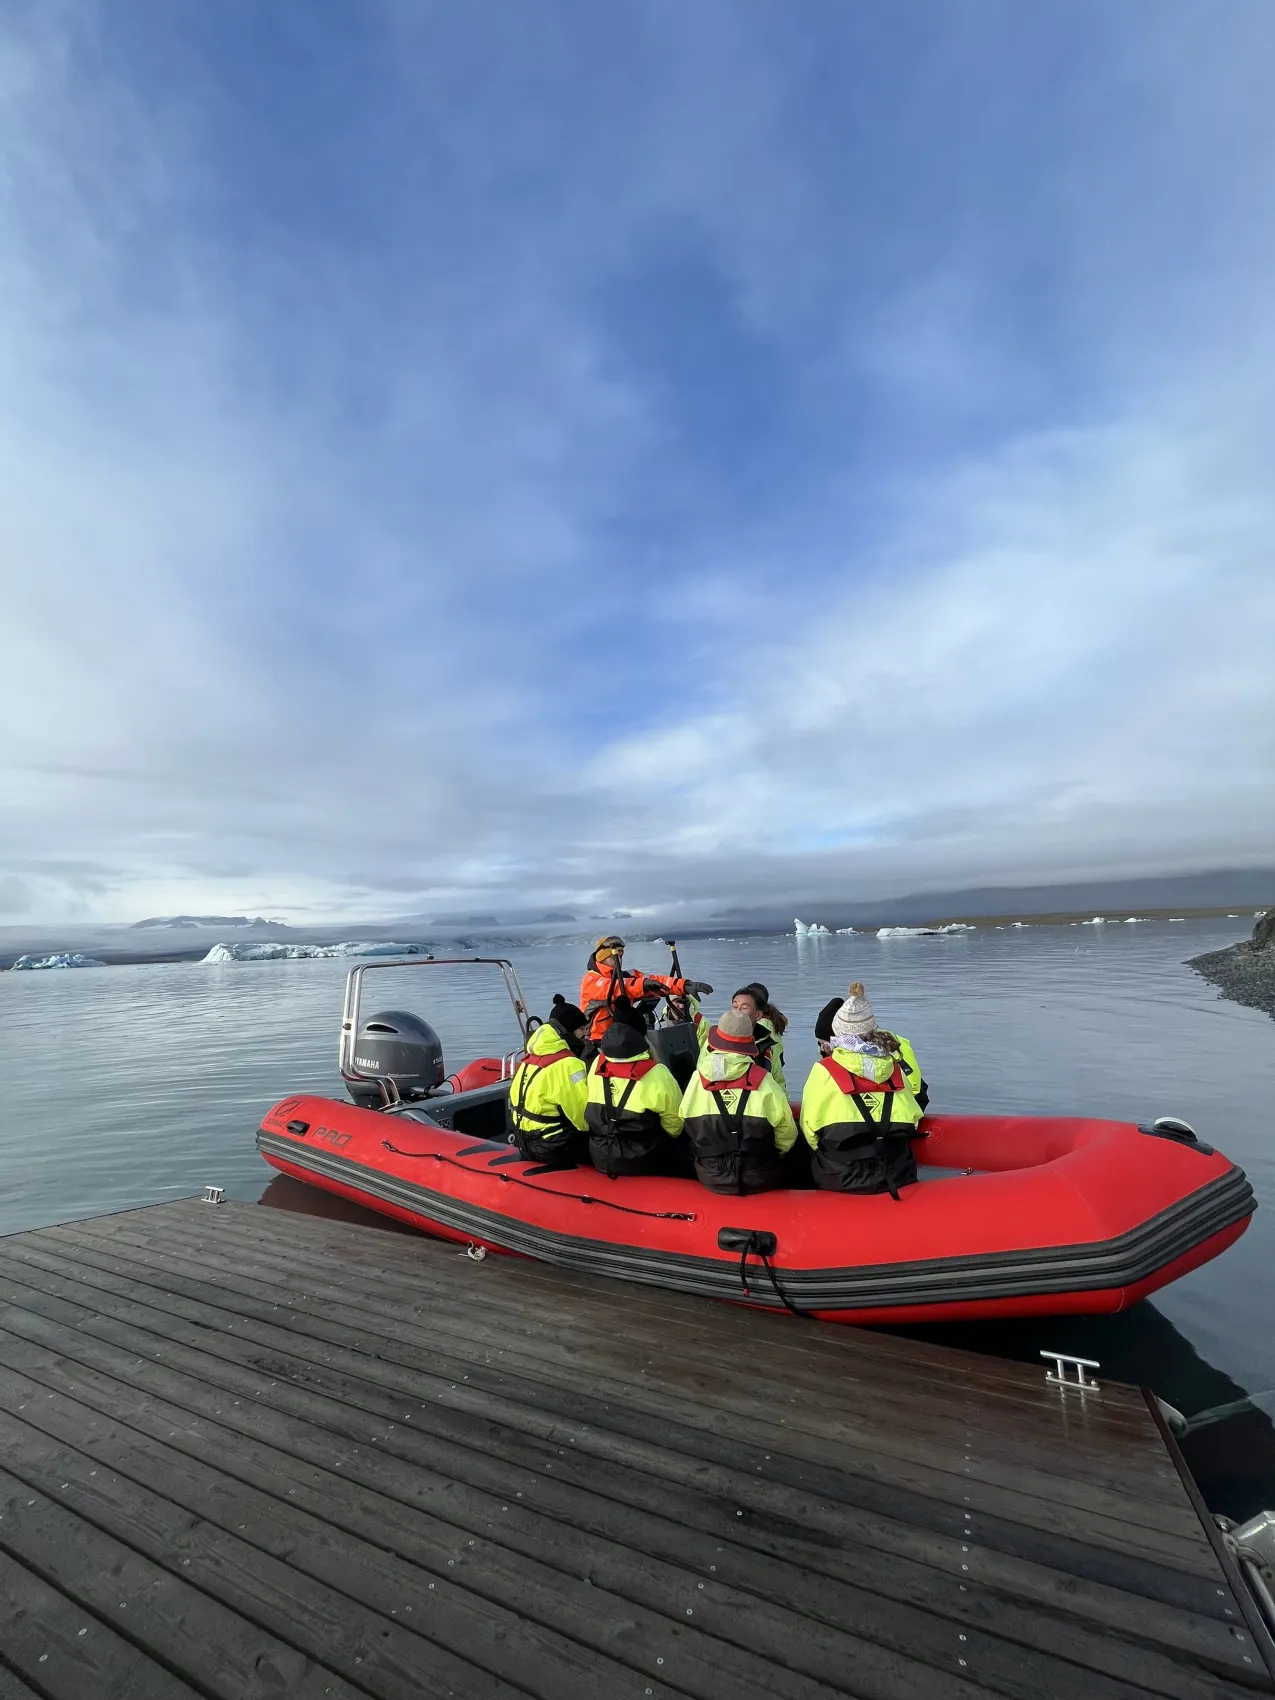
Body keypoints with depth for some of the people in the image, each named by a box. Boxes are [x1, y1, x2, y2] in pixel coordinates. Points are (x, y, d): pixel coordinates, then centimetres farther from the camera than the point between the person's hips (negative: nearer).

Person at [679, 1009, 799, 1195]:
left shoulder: (697, 1079, -11)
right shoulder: (763, 1082, -16)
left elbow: (688, 1128, 0)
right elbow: (786, 1135, -6)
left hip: (711, 1180, 2)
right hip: (759, 1180, -1)